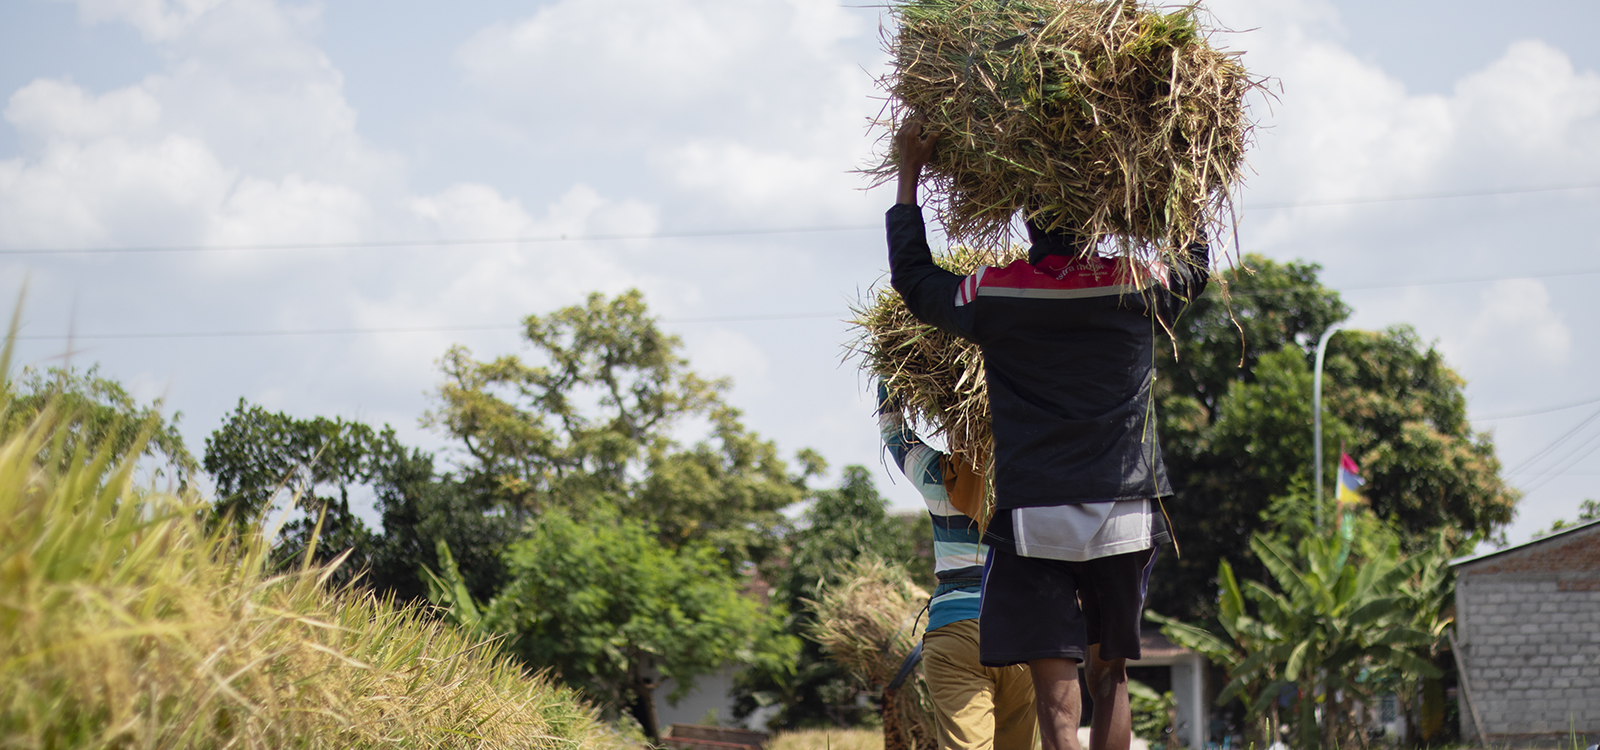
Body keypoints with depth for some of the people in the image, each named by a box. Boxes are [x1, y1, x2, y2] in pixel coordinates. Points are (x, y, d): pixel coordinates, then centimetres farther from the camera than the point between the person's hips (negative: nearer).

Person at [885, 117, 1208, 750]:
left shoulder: (992, 296, -3)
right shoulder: (1138, 289, 0)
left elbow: (912, 278, 16)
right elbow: (1195, 261, 23)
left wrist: (909, 174, 21)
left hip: (1034, 518, -2)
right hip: (1125, 516, 2)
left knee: (1055, 686, -6)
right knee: (1107, 675, 15)